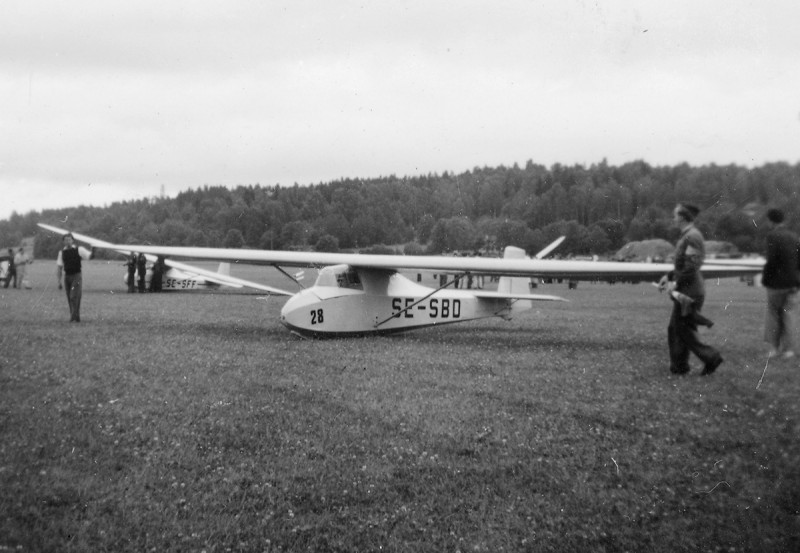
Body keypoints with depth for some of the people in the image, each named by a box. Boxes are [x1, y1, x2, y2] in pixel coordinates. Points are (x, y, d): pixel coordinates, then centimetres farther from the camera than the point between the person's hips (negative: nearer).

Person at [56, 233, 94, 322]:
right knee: (70, 299, 8)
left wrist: (93, 250, -35)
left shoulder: (79, 249, -3)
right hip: (67, 277, 4)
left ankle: (74, 317, -12)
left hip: (77, 276, -4)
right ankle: (76, 318, 18)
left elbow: (90, 256, -12)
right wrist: (59, 281, 10)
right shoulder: (62, 252, 8)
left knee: (74, 297, -14)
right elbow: (59, 267, 12)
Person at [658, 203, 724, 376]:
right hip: (685, 291, 10)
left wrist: (677, 283, -17)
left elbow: (692, 266, -23)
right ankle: (678, 366, 15)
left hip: (690, 292, -10)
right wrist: (669, 276, 14)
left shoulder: (692, 237, -17)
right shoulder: (687, 236, 15)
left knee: (683, 330, -6)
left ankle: (710, 357, 0)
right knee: (674, 329, 11)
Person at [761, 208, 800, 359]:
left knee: (773, 314, 8)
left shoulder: (772, 236, -13)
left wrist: (765, 278, -7)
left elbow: (771, 260, -19)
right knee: (787, 314, 12)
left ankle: (774, 347, 11)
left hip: (777, 282, -6)